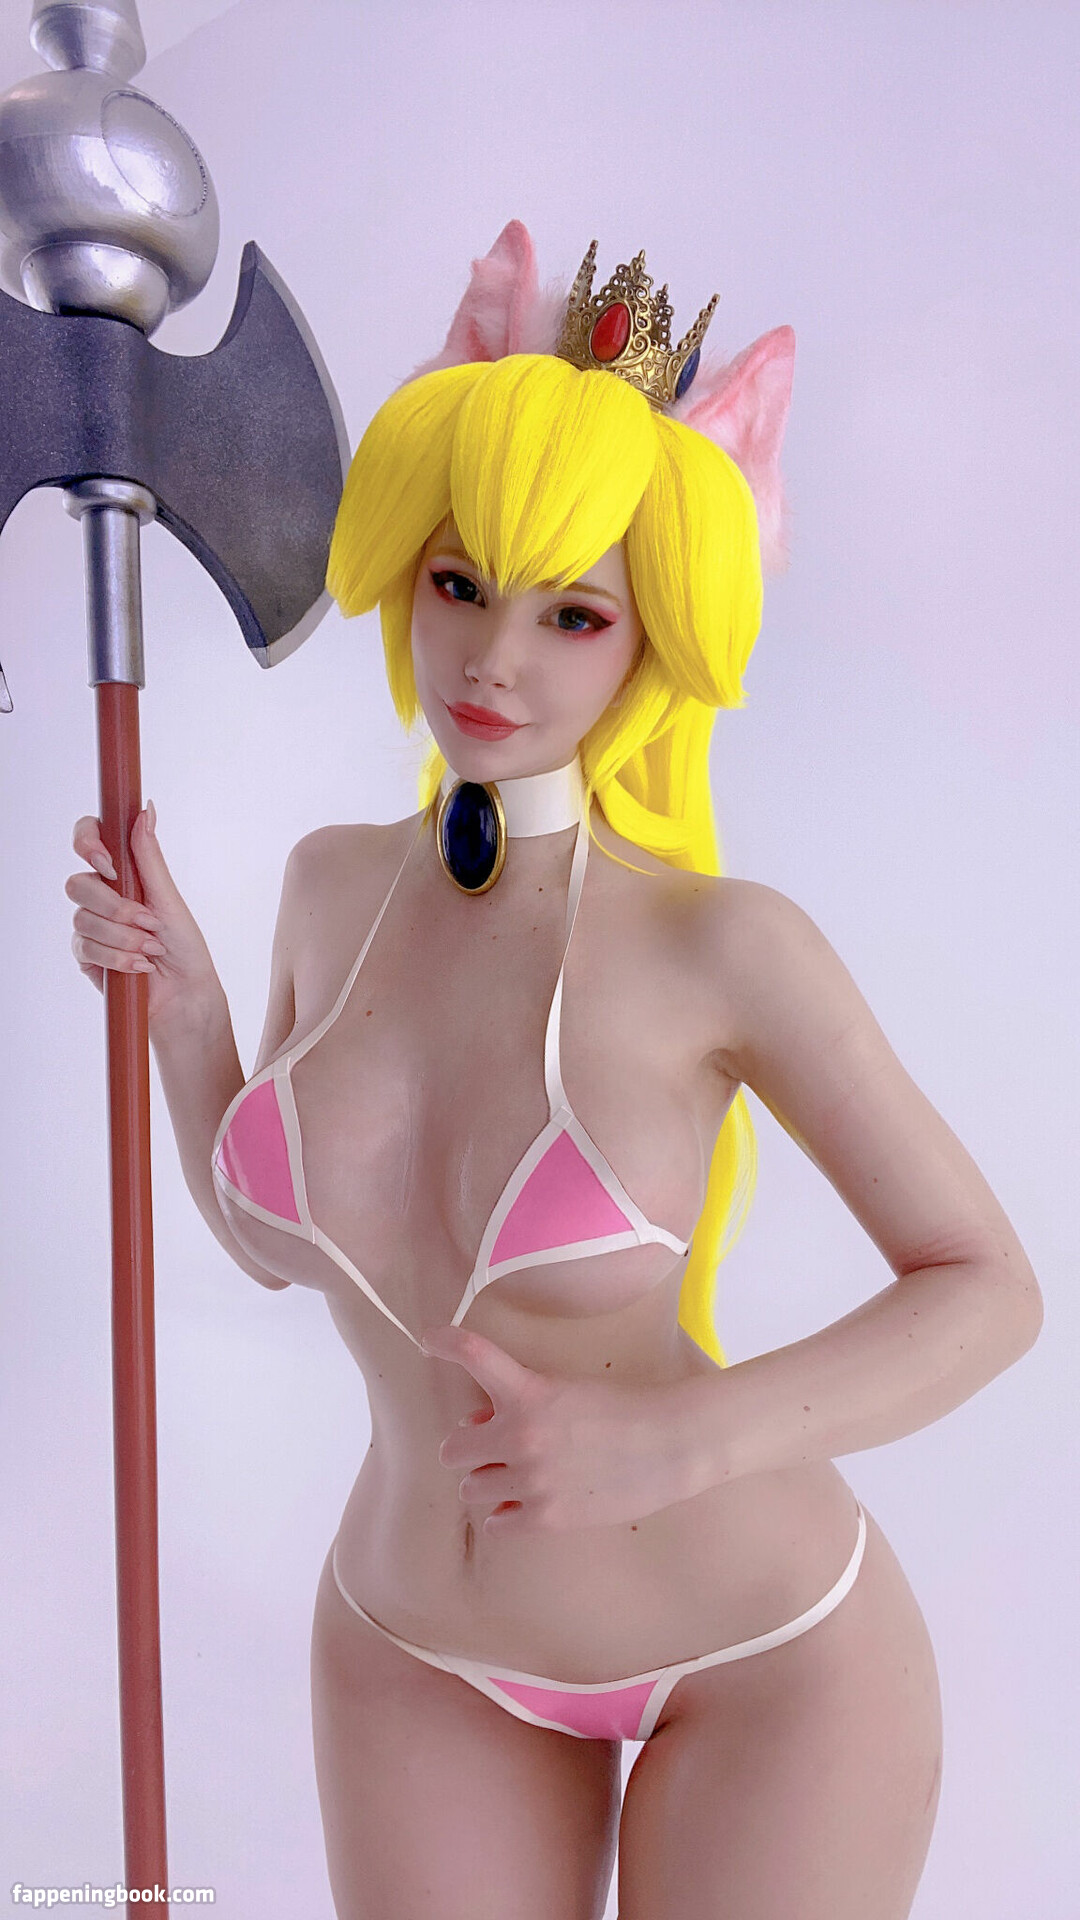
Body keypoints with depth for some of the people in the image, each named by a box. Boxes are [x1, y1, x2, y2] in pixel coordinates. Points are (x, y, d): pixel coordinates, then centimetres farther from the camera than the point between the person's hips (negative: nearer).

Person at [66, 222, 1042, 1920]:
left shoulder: (721, 943, -23)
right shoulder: (334, 884, -8)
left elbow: (990, 1291, -15)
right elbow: (275, 1233, 4)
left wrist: (678, 1440, -28)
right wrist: (178, 1005, -10)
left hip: (766, 1655, -3)